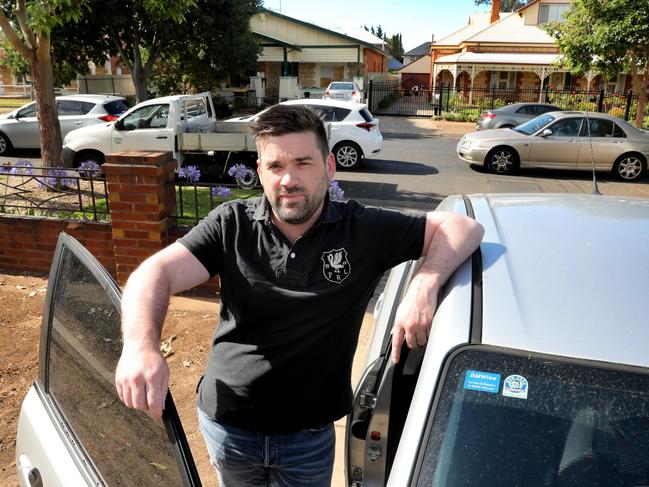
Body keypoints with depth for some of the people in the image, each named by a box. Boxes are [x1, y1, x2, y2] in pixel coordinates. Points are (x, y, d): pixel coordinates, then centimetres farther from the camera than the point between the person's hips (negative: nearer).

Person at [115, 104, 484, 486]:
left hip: (310, 435, 0)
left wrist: (424, 286, -29)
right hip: (226, 422, 1)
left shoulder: (363, 230, -11)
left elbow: (462, 227, -10)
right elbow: (155, 273, -19)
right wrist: (141, 345, -40)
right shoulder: (231, 225, -9)